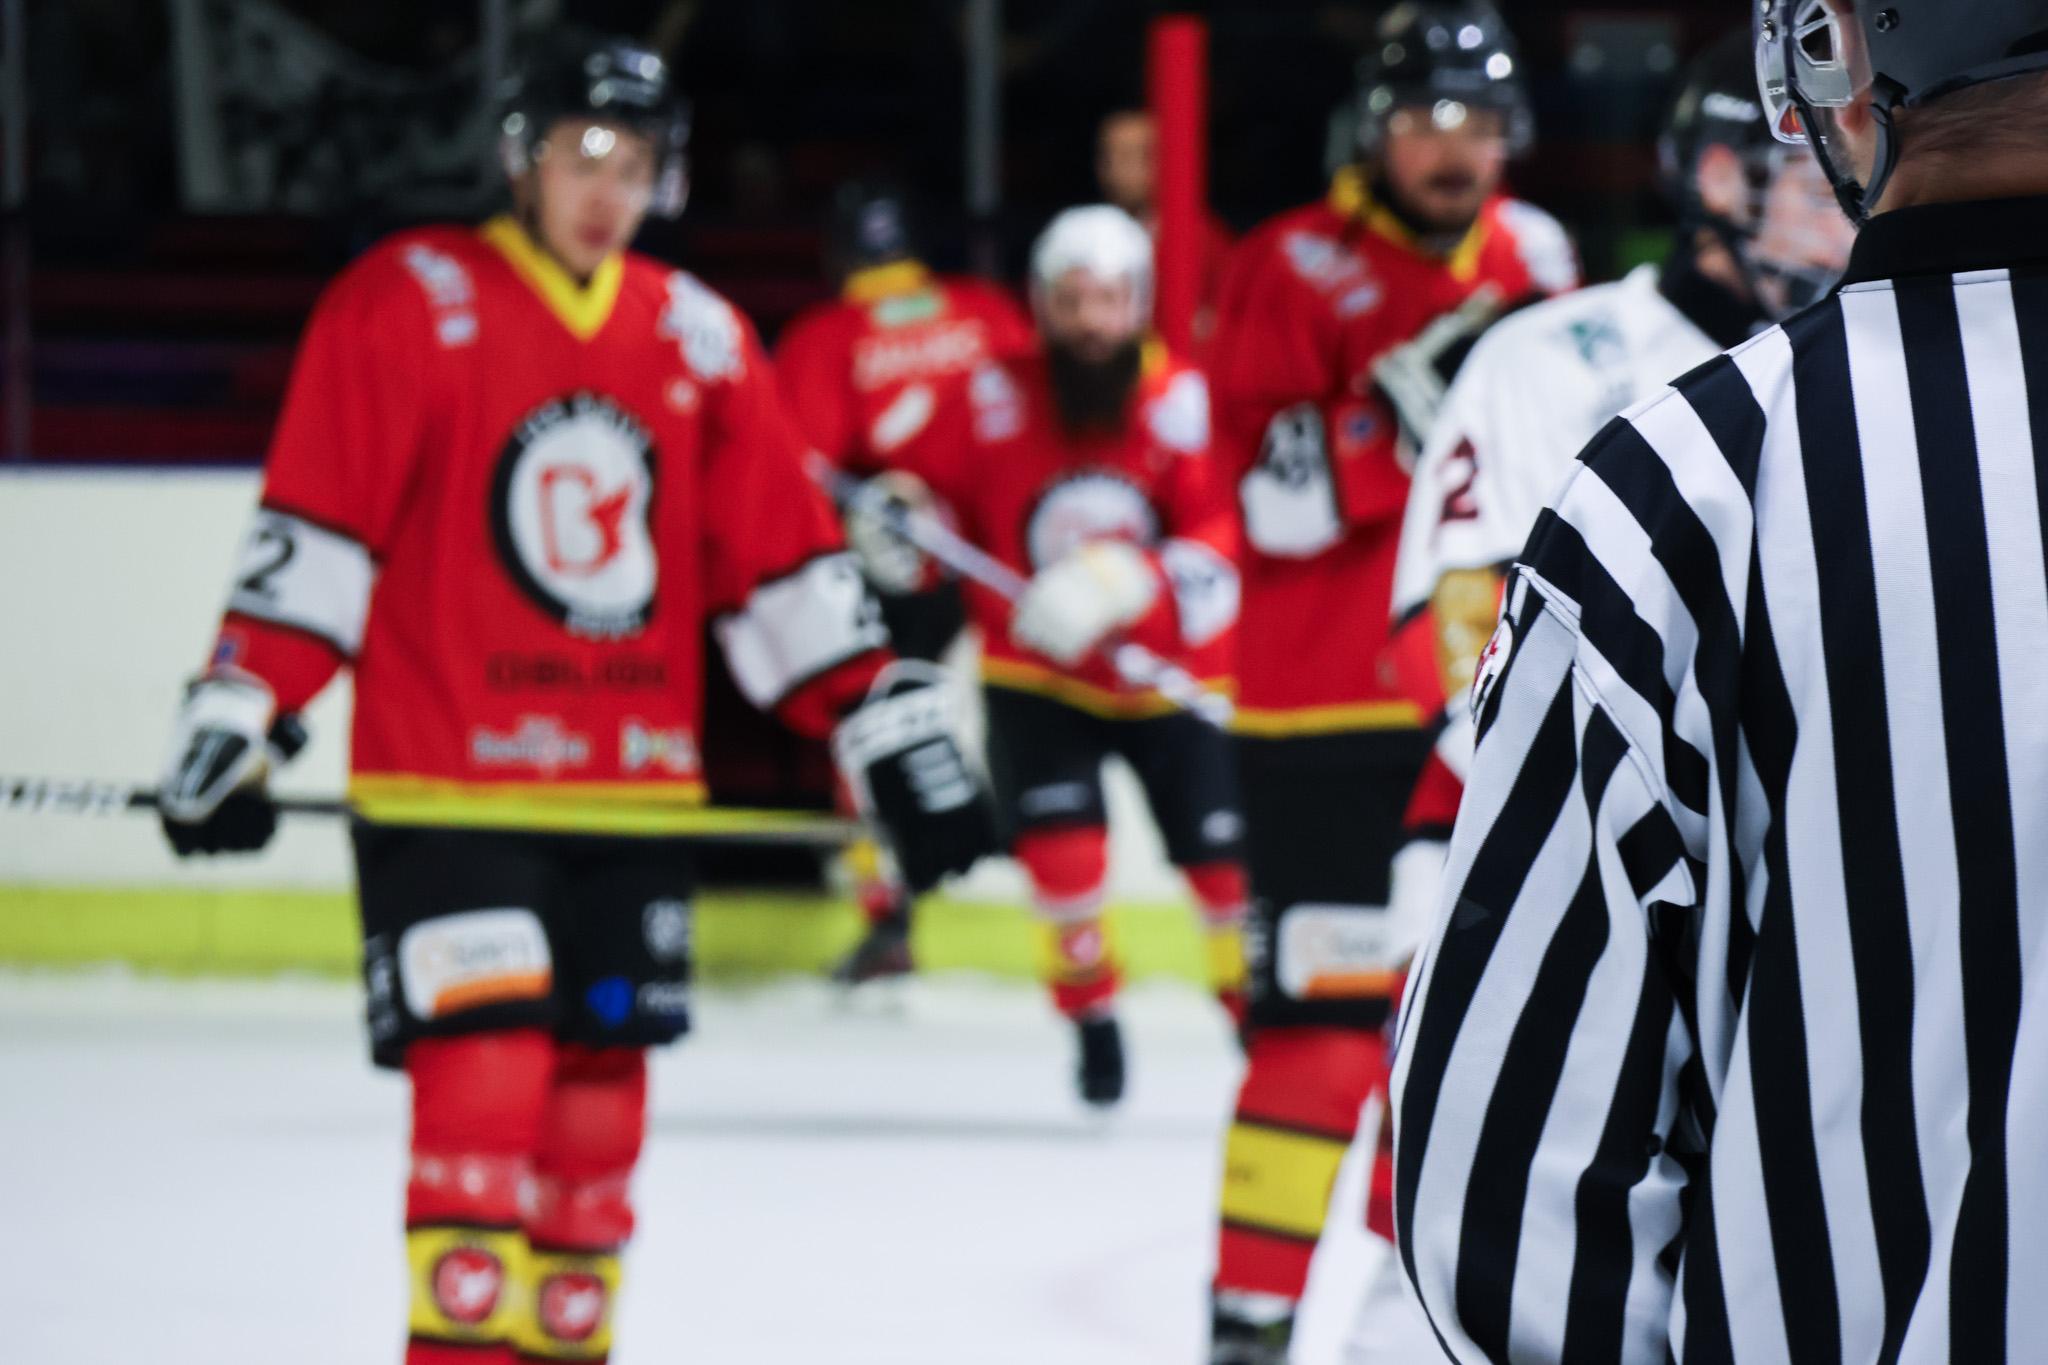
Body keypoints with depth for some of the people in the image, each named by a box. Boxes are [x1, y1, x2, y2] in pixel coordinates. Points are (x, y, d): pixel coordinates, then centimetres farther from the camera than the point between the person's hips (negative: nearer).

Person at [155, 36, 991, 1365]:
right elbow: (309, 541, -7)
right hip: (444, 794, -5)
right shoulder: (407, 305, -3)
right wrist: (237, 712, -15)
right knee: (485, 1083, -15)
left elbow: (788, 565, 13)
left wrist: (890, 731, 8)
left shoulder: (702, 340, 11)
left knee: (597, 1106, 9)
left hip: (631, 805, 5)